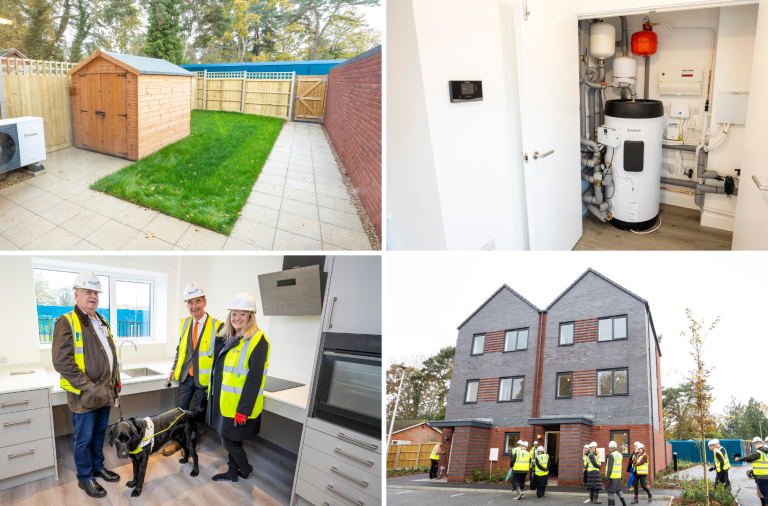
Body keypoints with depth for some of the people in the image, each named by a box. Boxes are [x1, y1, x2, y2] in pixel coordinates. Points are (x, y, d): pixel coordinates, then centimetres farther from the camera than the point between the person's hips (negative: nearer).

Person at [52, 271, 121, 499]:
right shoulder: (67, 322, -12)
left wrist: (115, 382, 12)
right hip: (85, 395, -7)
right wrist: (89, 387, -20)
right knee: (84, 438, 6)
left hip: (105, 393, 7)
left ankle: (98, 467, 35)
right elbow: (62, 362, -19)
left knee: (99, 433, 19)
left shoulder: (102, 323, 14)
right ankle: (85, 478, 20)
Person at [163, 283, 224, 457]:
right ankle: (177, 441, 30)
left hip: (204, 378, -4)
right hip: (186, 376, 4)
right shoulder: (185, 323, 4)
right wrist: (174, 368, 11)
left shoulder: (217, 326, -14)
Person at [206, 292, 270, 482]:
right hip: (223, 399, 8)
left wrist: (244, 410, -22)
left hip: (239, 404, -8)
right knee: (231, 440, 18)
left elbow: (254, 378, -21)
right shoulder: (227, 337, 9)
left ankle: (245, 469, 25)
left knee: (230, 441, 1)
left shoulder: (257, 341, -17)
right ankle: (232, 473, 34)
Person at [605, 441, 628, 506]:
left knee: (610, 492, -2)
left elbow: (609, 468, -22)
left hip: (611, 477, -8)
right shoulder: (620, 455, 7)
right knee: (618, 490, 22)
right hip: (618, 476, 8)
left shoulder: (611, 455, -19)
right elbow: (620, 467, 15)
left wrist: (607, 479, -19)